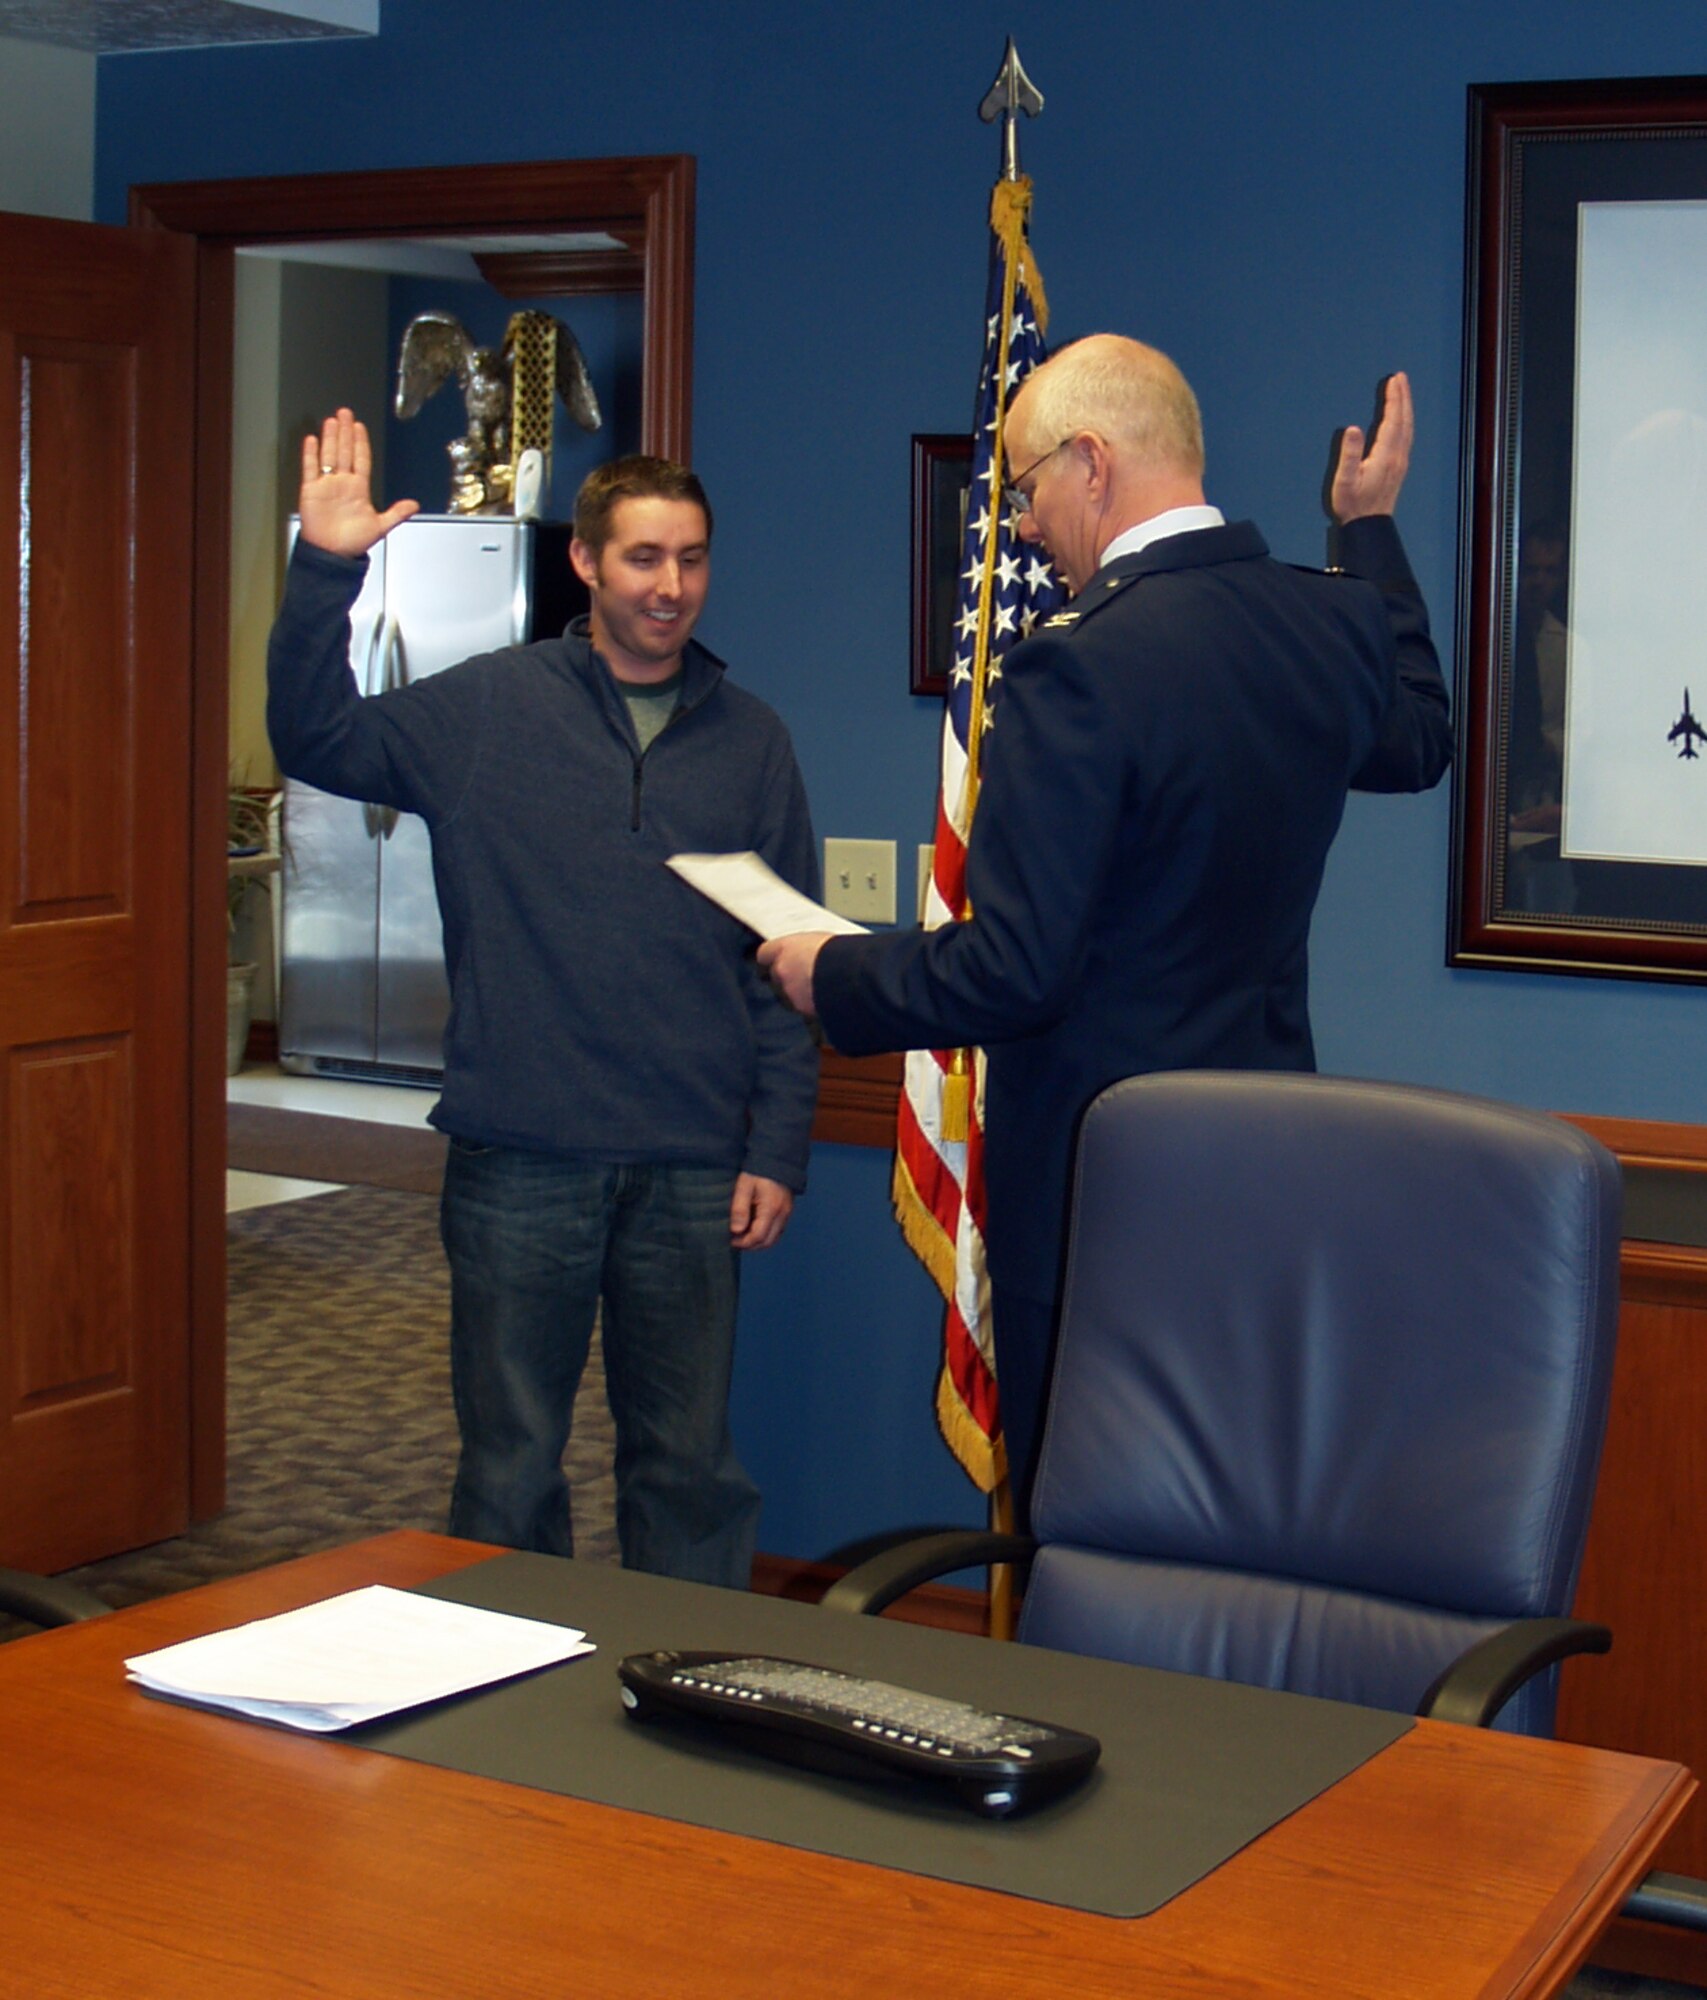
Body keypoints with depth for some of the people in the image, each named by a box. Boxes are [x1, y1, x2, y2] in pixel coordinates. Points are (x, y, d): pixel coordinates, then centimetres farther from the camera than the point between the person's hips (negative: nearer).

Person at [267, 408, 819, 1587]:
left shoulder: (751, 740, 7)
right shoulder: (487, 709, 3)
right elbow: (317, 741, -5)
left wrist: (778, 1150, 1)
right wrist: (325, 572, -17)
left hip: (692, 1174, 1)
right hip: (519, 1165, -1)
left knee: (690, 1464, 10)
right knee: (510, 1465, 8)